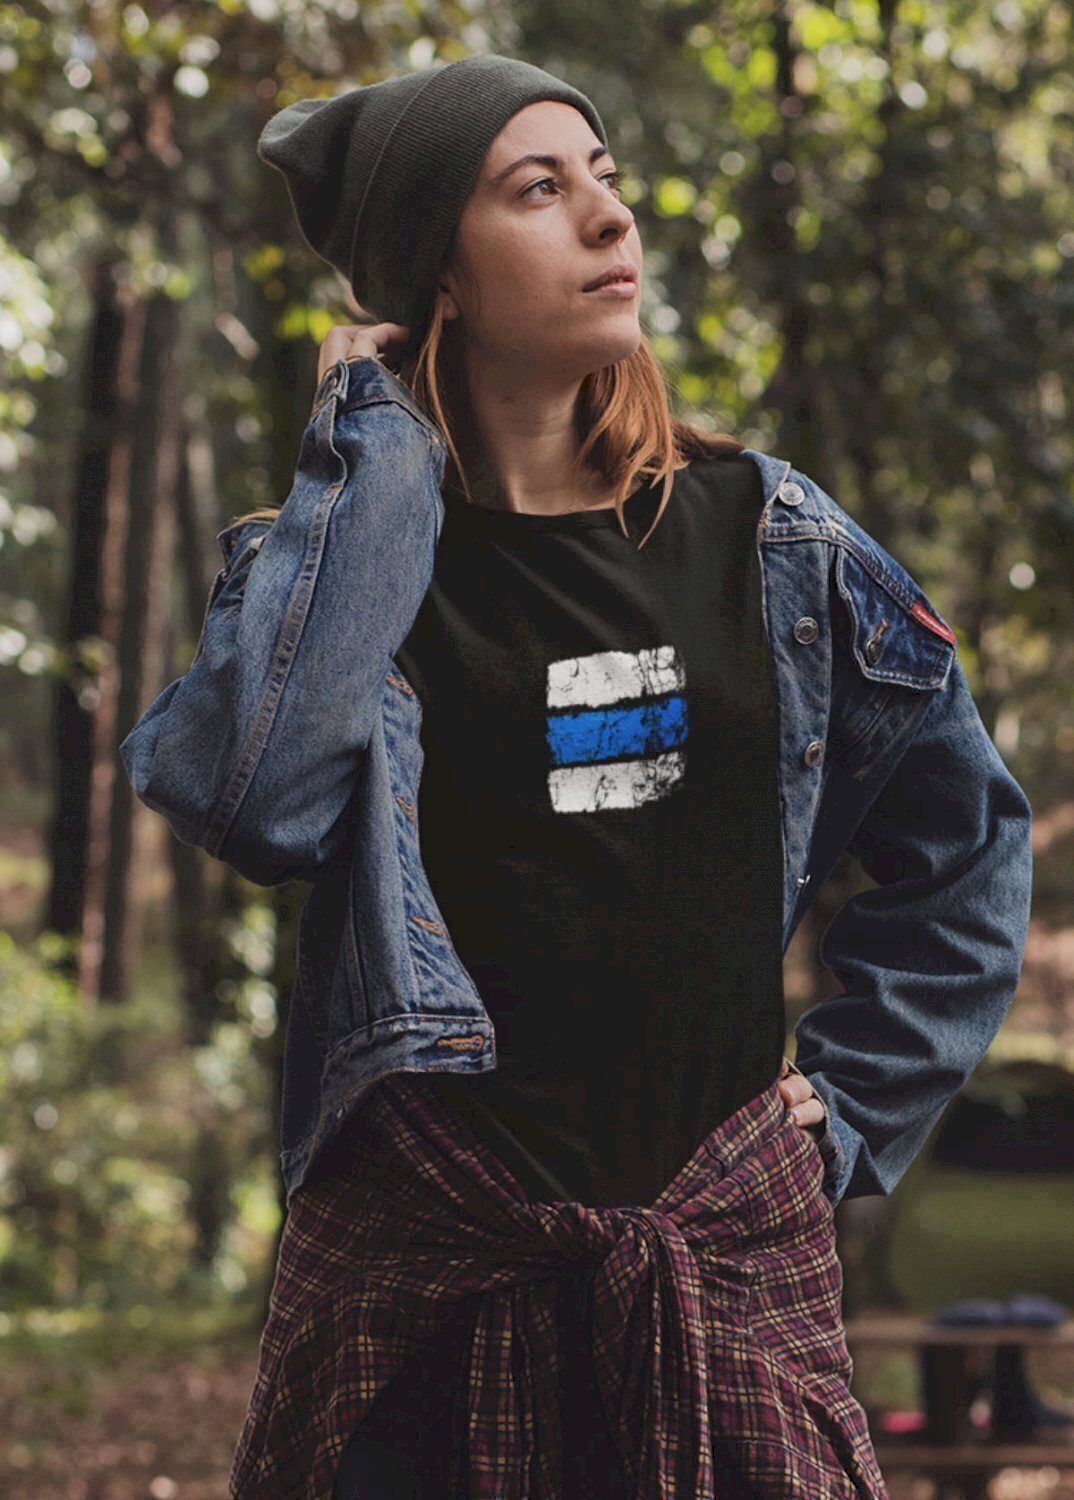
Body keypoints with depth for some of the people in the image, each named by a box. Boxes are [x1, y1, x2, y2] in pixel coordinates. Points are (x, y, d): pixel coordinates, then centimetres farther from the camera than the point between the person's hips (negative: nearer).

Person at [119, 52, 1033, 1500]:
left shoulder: (769, 536, 5)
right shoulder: (337, 552, 0)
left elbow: (964, 838, 15)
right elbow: (250, 799, -22)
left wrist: (852, 1107, 8)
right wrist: (367, 452, -13)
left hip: (734, 1255, 2)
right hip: (421, 1255, -1)